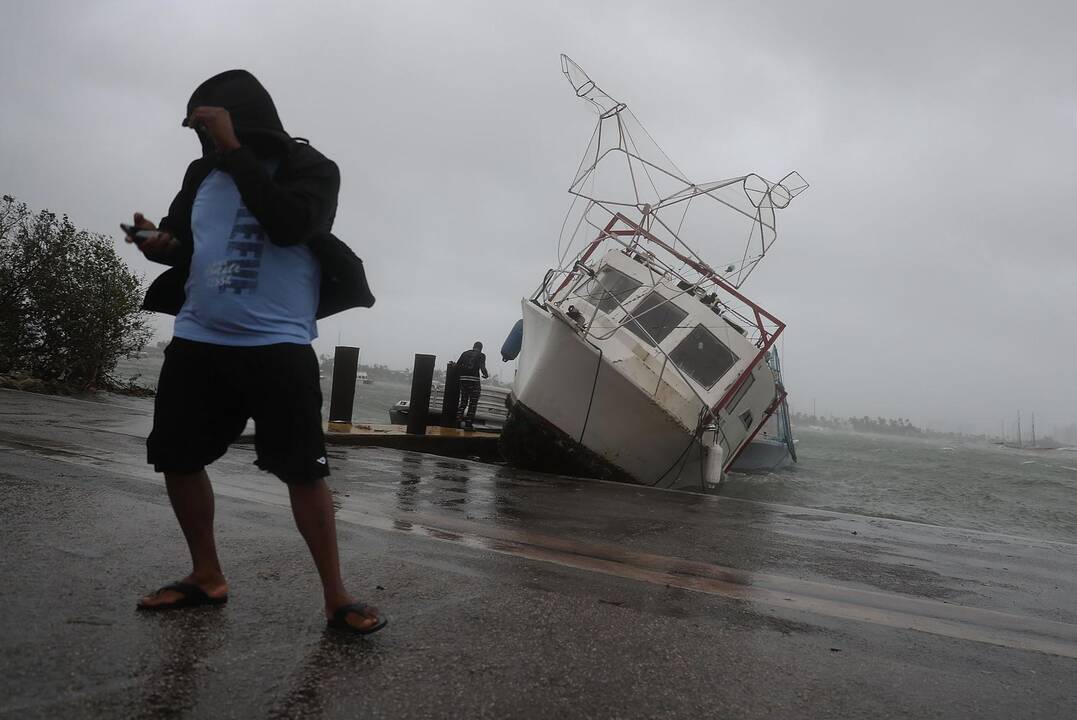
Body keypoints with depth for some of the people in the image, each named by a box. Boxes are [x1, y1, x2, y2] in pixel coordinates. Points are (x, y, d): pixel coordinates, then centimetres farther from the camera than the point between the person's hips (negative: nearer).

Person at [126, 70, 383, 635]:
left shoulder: (310, 168, -3)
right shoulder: (204, 172, 12)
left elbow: (290, 225, -22)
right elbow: (181, 240, 21)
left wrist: (234, 149, -19)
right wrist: (159, 243, -4)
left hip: (278, 344, -6)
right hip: (197, 339, 6)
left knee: (303, 469, -9)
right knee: (175, 457, 8)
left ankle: (335, 596, 1)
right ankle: (207, 576, 25)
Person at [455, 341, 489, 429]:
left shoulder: (465, 353, 13)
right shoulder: (481, 355, 1)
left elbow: (457, 365, 7)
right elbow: (482, 367, -13)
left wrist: (460, 376, 20)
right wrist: (486, 375, 5)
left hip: (463, 379, 4)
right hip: (474, 380, -4)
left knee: (463, 402, 17)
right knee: (473, 404, 3)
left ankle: (457, 420, 11)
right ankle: (469, 424, 2)